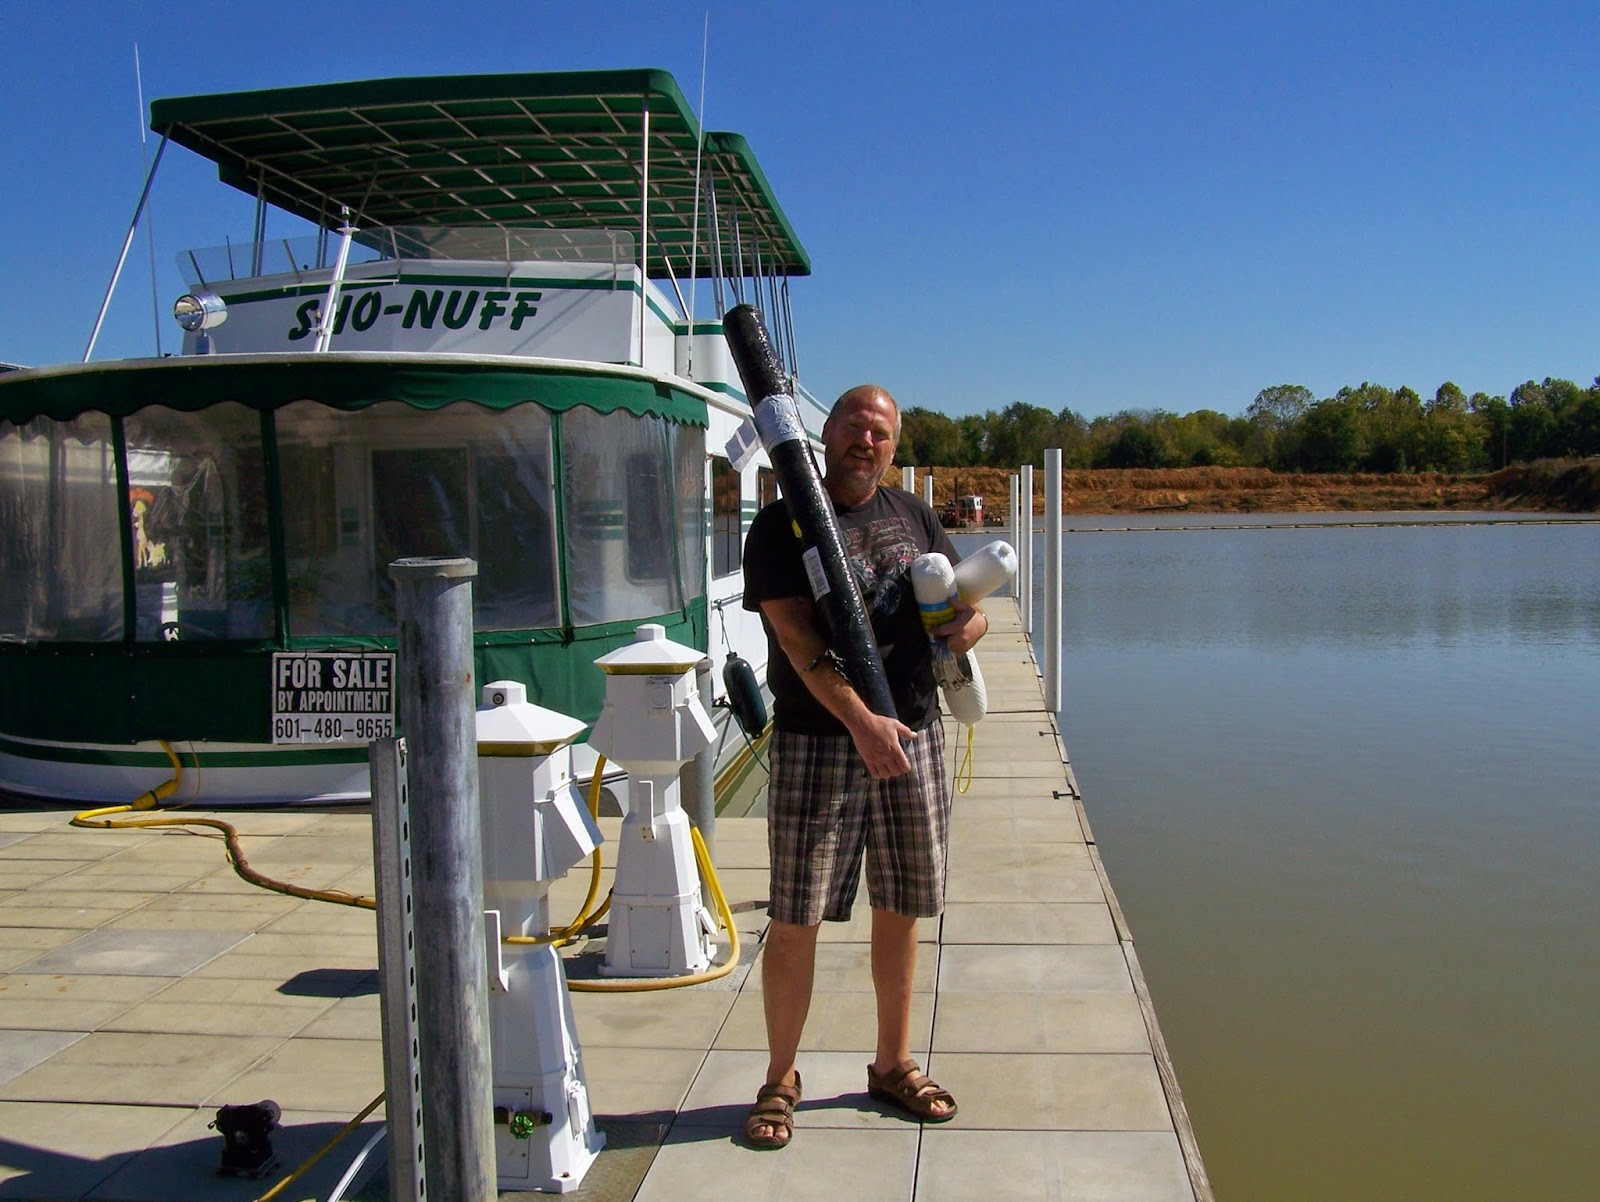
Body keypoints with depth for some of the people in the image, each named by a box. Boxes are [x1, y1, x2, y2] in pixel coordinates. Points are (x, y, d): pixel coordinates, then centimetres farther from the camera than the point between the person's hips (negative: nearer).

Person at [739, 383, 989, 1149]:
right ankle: (780, 1079, 18)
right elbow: (798, 638, -14)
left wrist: (968, 622, -7)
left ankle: (894, 1065, 30)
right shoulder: (782, 524, -3)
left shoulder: (912, 516, 12)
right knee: (795, 920, 0)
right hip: (817, 742, -4)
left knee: (900, 913, 12)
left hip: (913, 736, 5)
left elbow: (964, 606, 18)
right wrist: (861, 721, -25)